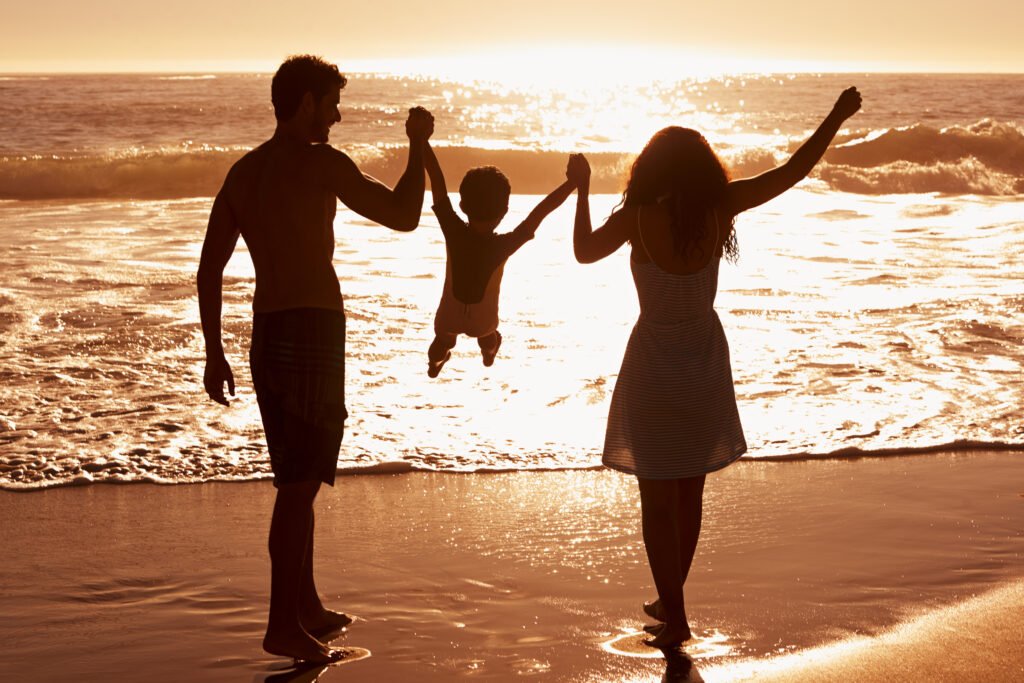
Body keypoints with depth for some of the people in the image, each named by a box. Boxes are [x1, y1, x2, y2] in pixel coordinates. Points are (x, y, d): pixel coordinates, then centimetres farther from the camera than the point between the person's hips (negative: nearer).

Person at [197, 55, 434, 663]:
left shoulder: (244, 172, 14)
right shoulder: (321, 163, -8)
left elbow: (210, 266, 13)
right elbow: (403, 216, -6)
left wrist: (215, 352, 17)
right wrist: (419, 145, 7)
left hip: (267, 333, 8)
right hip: (312, 330, -8)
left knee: (299, 478, 18)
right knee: (301, 483, -8)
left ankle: (307, 607, 27)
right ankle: (284, 625, -9)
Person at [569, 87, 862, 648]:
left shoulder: (638, 219, -18)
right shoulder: (719, 207, -11)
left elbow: (584, 252, -1)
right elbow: (792, 172, -3)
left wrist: (581, 188, 11)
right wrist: (838, 117, 7)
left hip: (655, 368, -4)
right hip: (706, 365, 4)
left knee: (658, 501, 4)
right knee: (690, 493, 18)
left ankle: (675, 619, 2)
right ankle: (669, 602, 30)